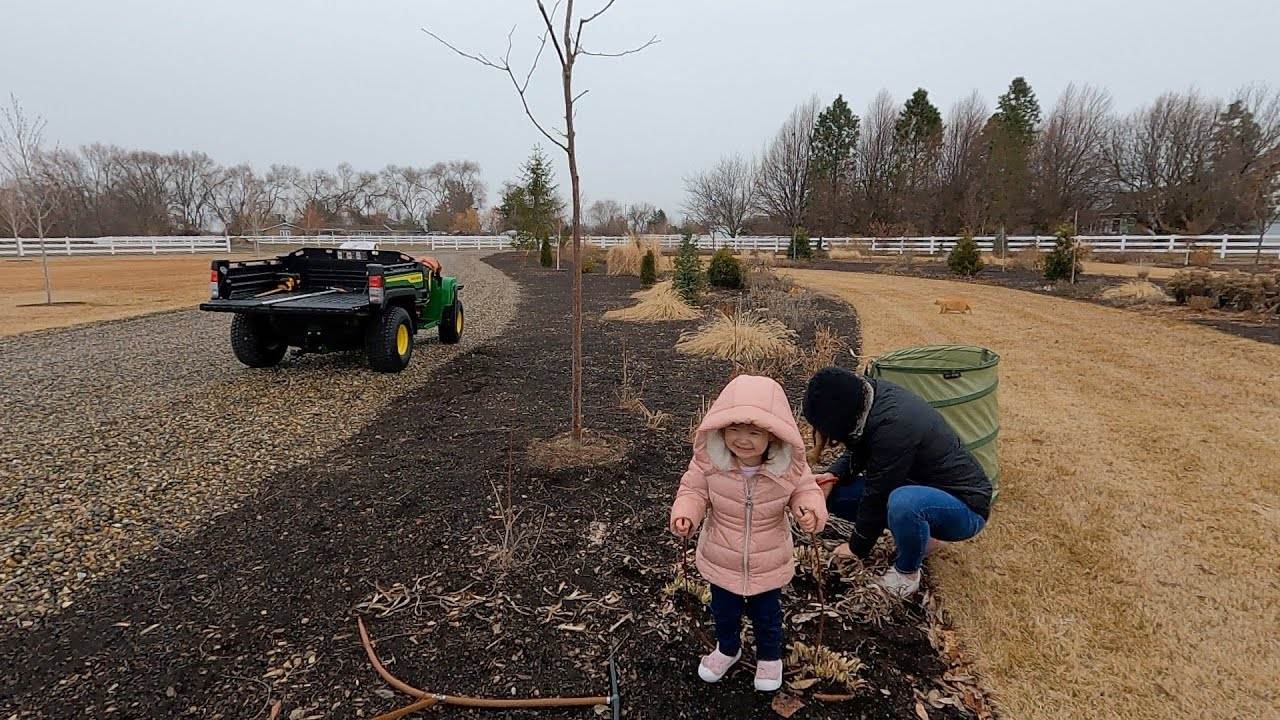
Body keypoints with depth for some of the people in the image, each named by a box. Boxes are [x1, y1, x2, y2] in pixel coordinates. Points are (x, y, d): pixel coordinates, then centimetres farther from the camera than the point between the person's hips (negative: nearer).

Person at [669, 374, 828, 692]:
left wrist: (811, 510, -30)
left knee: (767, 614, 24)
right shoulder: (709, 460, -24)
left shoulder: (789, 466, -23)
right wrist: (684, 513, -31)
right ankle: (727, 648, 57)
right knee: (724, 612, 25)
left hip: (768, 564, -1)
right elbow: (693, 489, -11)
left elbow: (805, 490, -8)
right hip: (721, 560, 1)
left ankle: (769, 655, 54)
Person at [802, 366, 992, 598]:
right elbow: (858, 451, 9)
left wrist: (856, 549, -8)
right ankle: (922, 534, 10)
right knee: (835, 493, -1)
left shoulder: (893, 426, -34)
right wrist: (833, 475, -11)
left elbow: (876, 496, -23)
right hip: (920, 485, 9)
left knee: (903, 502, -39)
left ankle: (907, 574, -10)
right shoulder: (867, 393, -9)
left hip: (965, 503, -8)